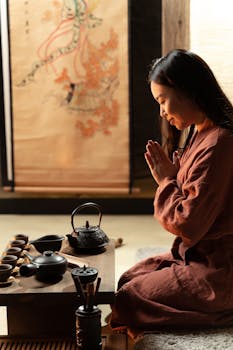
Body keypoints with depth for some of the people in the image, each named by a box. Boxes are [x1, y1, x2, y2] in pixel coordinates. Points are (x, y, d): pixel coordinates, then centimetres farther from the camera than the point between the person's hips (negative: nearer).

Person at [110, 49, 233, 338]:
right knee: (127, 281, 13)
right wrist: (172, 174, -2)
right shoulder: (202, 134, 6)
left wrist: (166, 180, -12)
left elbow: (186, 225, -23)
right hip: (197, 255, 10)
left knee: (126, 300, -5)